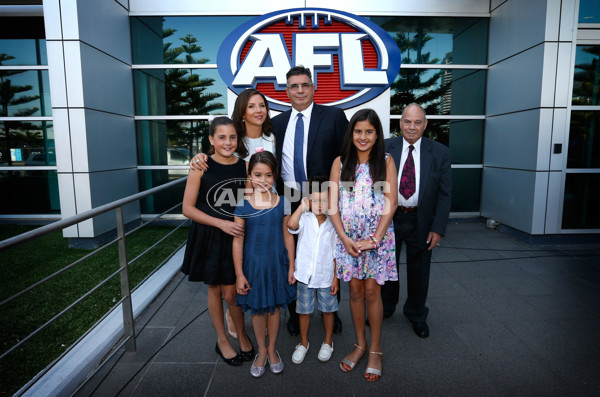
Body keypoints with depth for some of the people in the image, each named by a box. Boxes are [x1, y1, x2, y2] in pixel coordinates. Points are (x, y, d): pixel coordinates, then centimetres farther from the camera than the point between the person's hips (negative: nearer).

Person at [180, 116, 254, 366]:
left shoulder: (245, 167, -1)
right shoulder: (201, 167, -9)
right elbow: (188, 208, -9)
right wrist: (221, 223, -17)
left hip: (236, 238, 1)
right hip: (209, 238, -1)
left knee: (231, 294, 6)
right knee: (215, 289, 15)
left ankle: (241, 334, 34)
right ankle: (222, 340, 37)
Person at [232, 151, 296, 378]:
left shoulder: (282, 203, -5)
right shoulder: (243, 206, -10)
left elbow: (287, 236, 1)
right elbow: (238, 241, -7)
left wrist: (291, 266, 2)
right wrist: (239, 274, -6)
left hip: (277, 263, 1)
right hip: (253, 264, -1)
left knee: (274, 307, 15)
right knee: (257, 309, 13)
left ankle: (272, 349, 38)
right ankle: (262, 351, 36)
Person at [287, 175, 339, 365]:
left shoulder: (332, 224, -5)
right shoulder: (304, 219, -8)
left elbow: (336, 254, 0)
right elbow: (291, 225, -33)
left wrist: (336, 278, -1)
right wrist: (302, 207, -31)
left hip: (326, 276, 1)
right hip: (305, 275, 0)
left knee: (328, 309, 16)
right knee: (304, 310, 15)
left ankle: (328, 342, 39)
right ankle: (303, 342, 37)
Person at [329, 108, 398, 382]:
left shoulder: (386, 161, -1)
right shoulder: (340, 162, 2)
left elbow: (391, 203, -6)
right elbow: (332, 204, 0)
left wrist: (374, 239, -12)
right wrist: (345, 238, -9)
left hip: (378, 237, -1)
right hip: (348, 238, 2)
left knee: (372, 291, 4)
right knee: (355, 290, 11)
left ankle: (375, 350, 23)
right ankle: (360, 344, 29)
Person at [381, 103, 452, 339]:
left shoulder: (439, 153, -5)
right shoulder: (385, 148, -5)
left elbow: (444, 193, -4)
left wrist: (438, 228, -10)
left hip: (421, 221, 0)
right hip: (389, 217, 0)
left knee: (419, 270, 15)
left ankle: (416, 314, 39)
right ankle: (385, 308, 40)